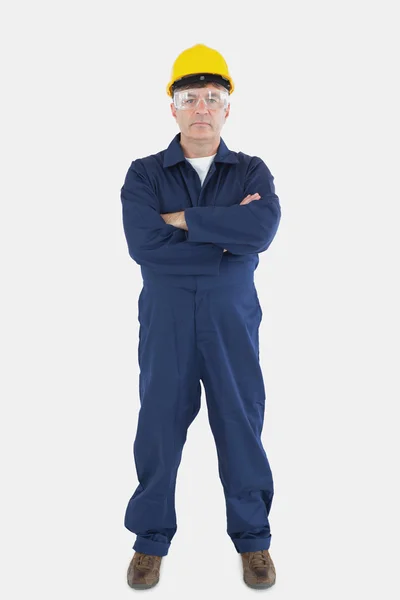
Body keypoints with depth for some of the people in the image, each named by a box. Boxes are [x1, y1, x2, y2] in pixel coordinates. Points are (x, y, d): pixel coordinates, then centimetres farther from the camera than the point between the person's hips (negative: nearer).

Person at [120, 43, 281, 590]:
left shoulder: (252, 172, 6)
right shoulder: (145, 174, 4)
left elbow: (262, 229, -16)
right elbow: (143, 243, -14)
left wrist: (183, 218, -15)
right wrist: (228, 235, -13)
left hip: (233, 318, 1)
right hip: (165, 318, 0)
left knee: (241, 423, 7)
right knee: (159, 424, 6)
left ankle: (253, 538, 25)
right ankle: (151, 539, 25)